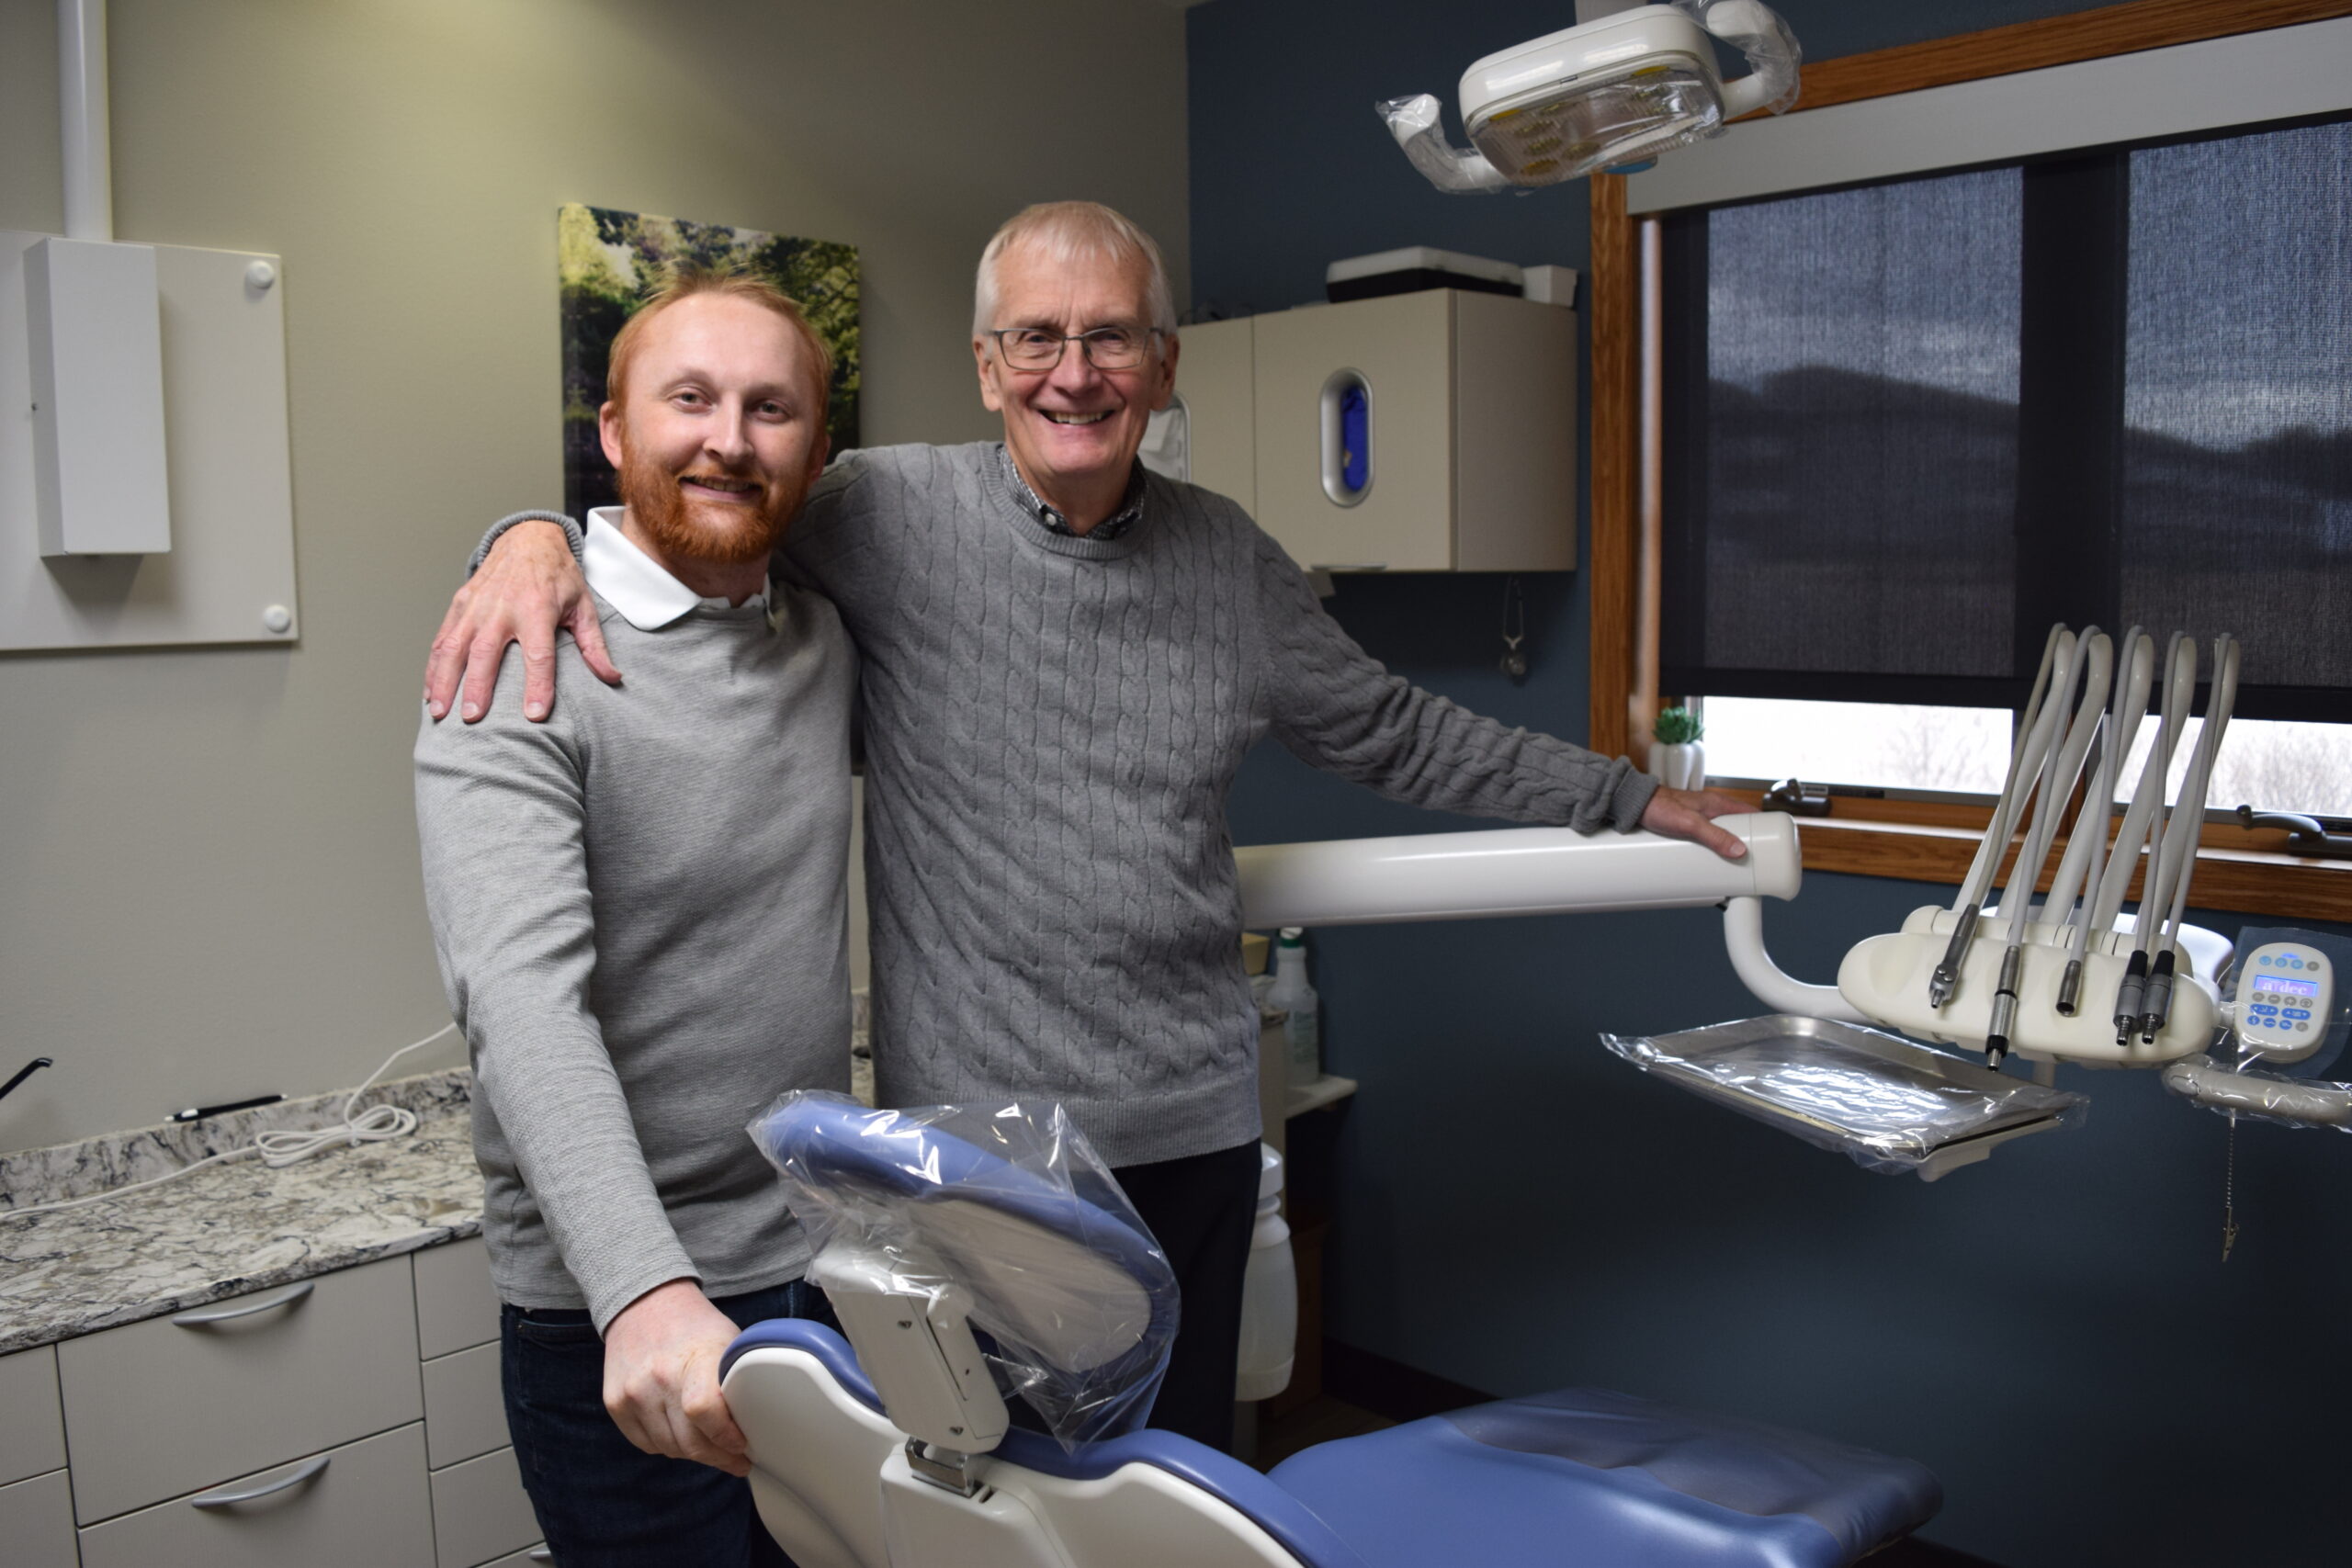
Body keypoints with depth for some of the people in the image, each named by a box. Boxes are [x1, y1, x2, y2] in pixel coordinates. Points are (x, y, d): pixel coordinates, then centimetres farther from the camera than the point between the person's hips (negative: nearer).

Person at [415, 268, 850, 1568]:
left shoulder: (825, 644, 6)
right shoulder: (518, 672, -15)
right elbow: (523, 996, -28)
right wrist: (648, 1292, -41)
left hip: (825, 1270, 7)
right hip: (622, 1324, -6)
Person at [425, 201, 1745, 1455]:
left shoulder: (1229, 557, 4)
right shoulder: (891, 514, -8)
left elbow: (1391, 732, 14)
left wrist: (1627, 797, 18)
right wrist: (536, 534, -26)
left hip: (1195, 1128, 4)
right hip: (977, 1128, -3)